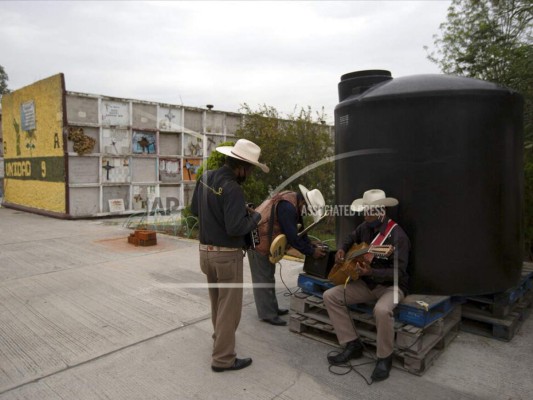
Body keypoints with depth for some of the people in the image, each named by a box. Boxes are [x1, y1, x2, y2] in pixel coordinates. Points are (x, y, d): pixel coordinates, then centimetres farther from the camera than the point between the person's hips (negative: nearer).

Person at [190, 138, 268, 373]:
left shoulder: (205, 177, 3)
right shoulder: (232, 188, -23)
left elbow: (195, 210, 14)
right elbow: (235, 228, -27)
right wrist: (256, 216, -11)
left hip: (206, 251, 8)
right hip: (227, 255, -8)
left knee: (217, 302, 25)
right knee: (229, 307, 6)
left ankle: (219, 340, 45)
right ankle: (223, 359, 16)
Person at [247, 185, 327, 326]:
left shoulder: (293, 200, 4)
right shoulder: (287, 207, -27)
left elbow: (298, 228, 13)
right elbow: (292, 237, -26)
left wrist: (309, 243, 3)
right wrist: (311, 252, -17)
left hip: (267, 240, 11)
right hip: (258, 239, -11)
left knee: (268, 275, 18)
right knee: (263, 278, -2)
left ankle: (271, 308, 30)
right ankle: (267, 314, 7)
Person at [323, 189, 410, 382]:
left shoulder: (398, 236, -21)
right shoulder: (365, 227, 1)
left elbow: (398, 272, -25)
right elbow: (351, 238, 24)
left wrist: (371, 272, -39)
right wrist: (342, 250, 3)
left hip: (391, 285, -7)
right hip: (367, 283, 7)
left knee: (382, 310, -40)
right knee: (330, 296, -7)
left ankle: (384, 358, -11)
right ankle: (353, 344, 0)